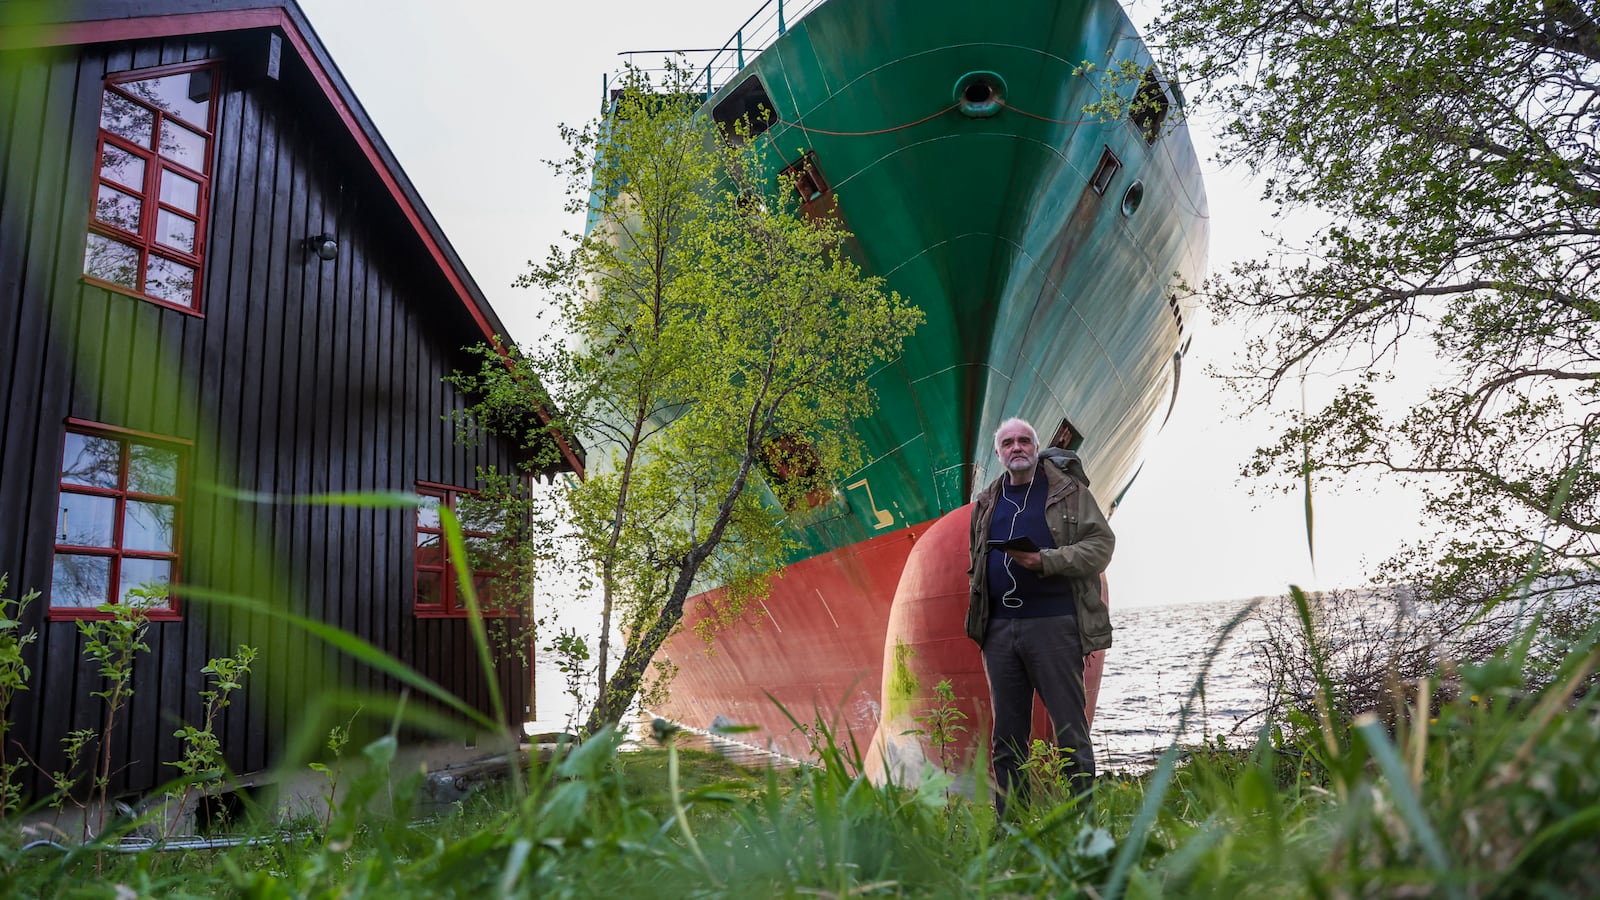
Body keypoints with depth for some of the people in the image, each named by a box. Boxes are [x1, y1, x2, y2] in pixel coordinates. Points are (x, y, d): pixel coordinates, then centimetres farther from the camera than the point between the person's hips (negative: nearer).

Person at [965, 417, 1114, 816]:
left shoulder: (1068, 490, 3)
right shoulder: (987, 502, 17)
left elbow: (1102, 543, -4)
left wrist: (1046, 561, -16)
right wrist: (978, 617, 14)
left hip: (1053, 623, -5)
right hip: (1000, 626, 5)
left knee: (1069, 728, -1)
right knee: (1007, 734, 10)